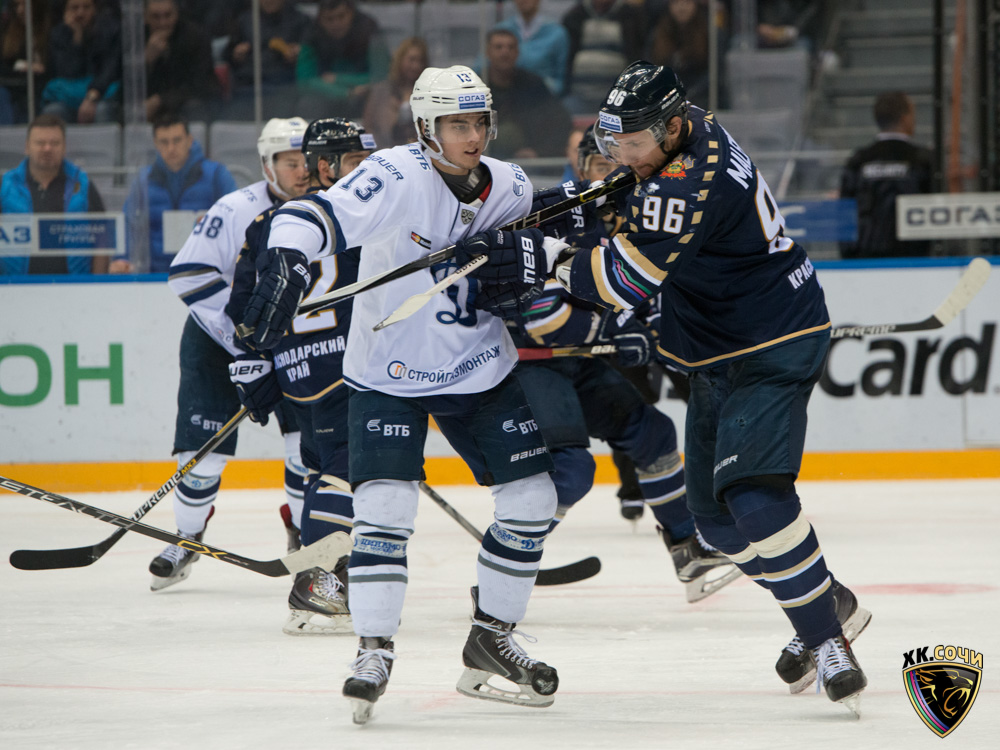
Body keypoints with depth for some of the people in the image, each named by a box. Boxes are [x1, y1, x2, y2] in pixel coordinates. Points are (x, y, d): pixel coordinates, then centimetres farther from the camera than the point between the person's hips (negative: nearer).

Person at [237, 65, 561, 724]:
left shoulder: (511, 187, -2)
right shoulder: (397, 177, -21)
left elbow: (536, 253, 12)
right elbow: (315, 215, -33)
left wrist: (517, 250, -12)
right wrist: (286, 264, -53)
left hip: (483, 372, 5)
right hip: (390, 371, -5)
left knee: (533, 498, 4)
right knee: (385, 505, -17)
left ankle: (492, 638, 19)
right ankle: (375, 651, -6)